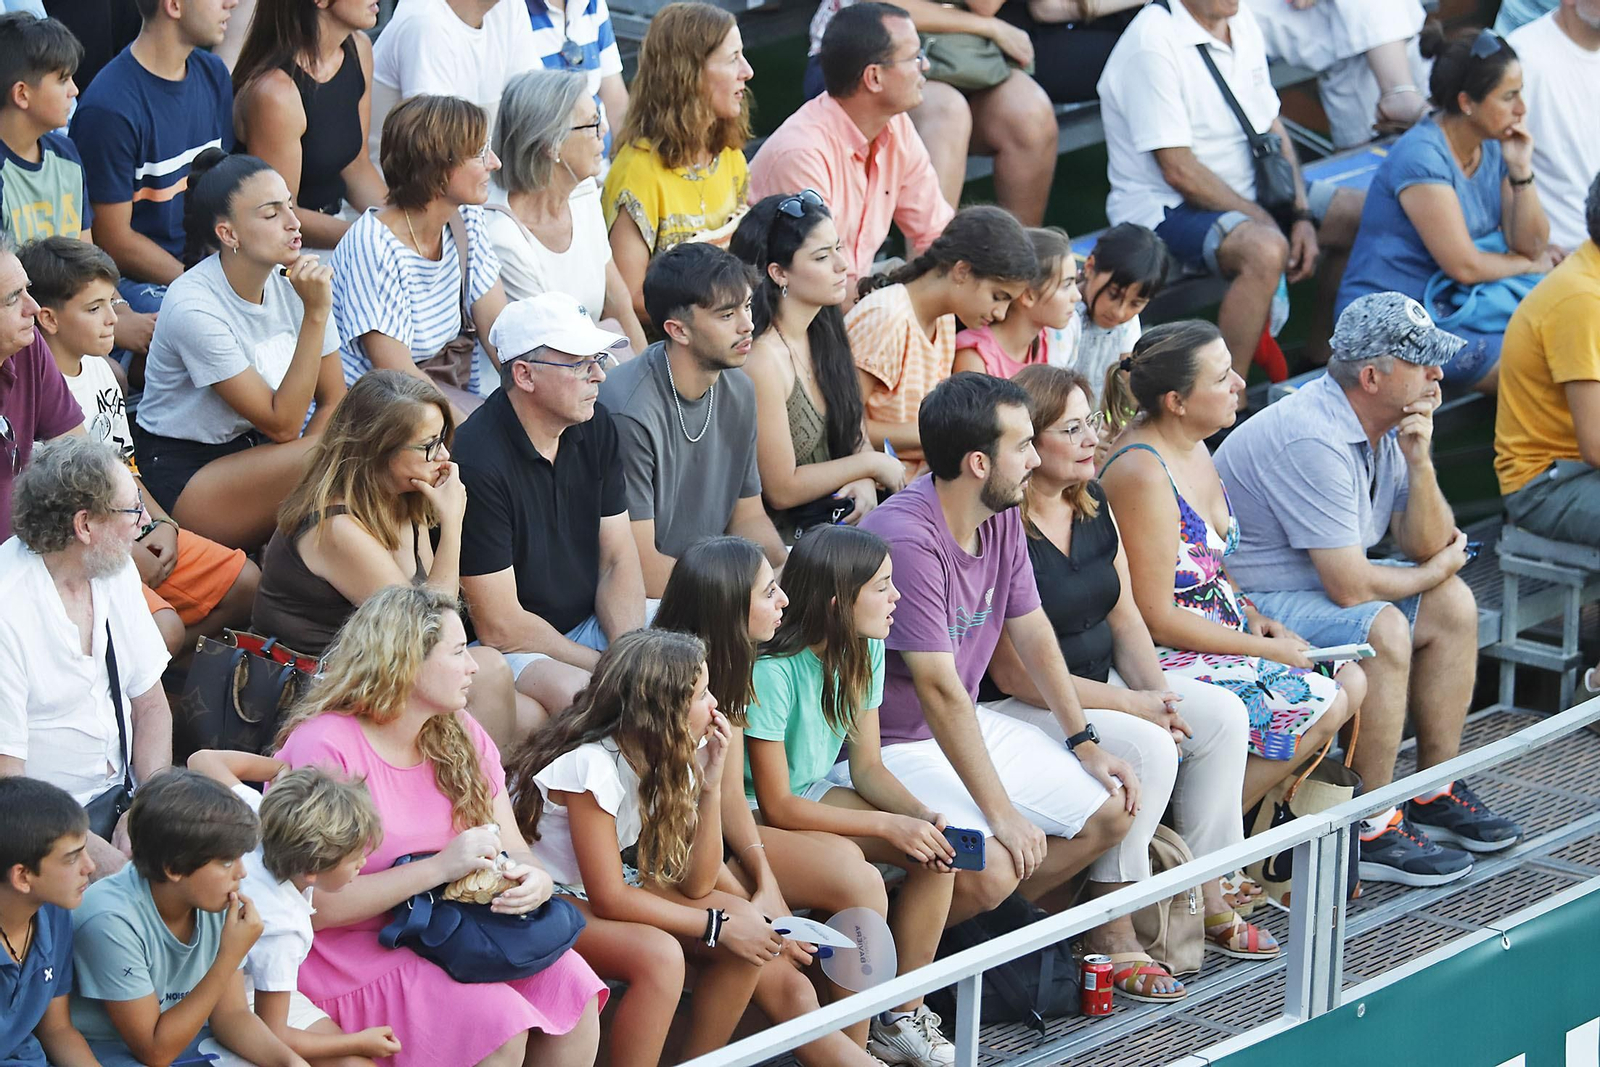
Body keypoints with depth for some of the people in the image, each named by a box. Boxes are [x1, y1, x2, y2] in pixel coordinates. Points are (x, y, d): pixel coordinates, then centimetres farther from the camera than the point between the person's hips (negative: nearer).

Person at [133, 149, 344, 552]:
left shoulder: (294, 282, -3)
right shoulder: (194, 306, -22)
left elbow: (333, 399, 2)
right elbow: (283, 424, -21)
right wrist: (315, 314, -27)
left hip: (256, 454, 6)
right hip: (183, 477, -6)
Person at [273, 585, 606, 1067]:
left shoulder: (462, 736, 9)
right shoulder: (324, 747, -16)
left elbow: (515, 853, 8)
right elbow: (314, 908, -21)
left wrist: (534, 881, -18)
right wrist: (439, 868, -25)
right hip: (351, 957, -7)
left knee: (570, 983, -17)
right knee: (499, 1022, -26)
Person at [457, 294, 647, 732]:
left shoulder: (596, 427, 1)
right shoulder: (476, 461, -23)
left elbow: (618, 561, 4)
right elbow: (500, 627, -20)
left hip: (590, 624, 8)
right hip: (511, 648, -7)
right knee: (580, 695, -37)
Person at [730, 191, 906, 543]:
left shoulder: (825, 333, 5)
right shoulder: (763, 360, -21)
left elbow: (855, 433, 17)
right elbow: (781, 490, -16)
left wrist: (863, 482, -5)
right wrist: (870, 465, -6)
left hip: (835, 516, 8)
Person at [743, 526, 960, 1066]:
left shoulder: (865, 652, -2)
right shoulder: (772, 671, -27)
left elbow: (867, 767, 4)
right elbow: (777, 806, -24)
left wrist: (922, 815, -16)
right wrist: (890, 825, -24)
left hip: (813, 794, 8)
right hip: (753, 816, -8)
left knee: (937, 849, -10)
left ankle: (903, 1016, -2)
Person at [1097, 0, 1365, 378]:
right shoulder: (1152, 42, -21)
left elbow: (1272, 128, 11)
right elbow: (1179, 170, -22)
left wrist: (1302, 216, -2)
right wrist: (1265, 220, -18)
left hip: (1247, 192, 9)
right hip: (1166, 208, -9)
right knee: (1265, 250, -36)